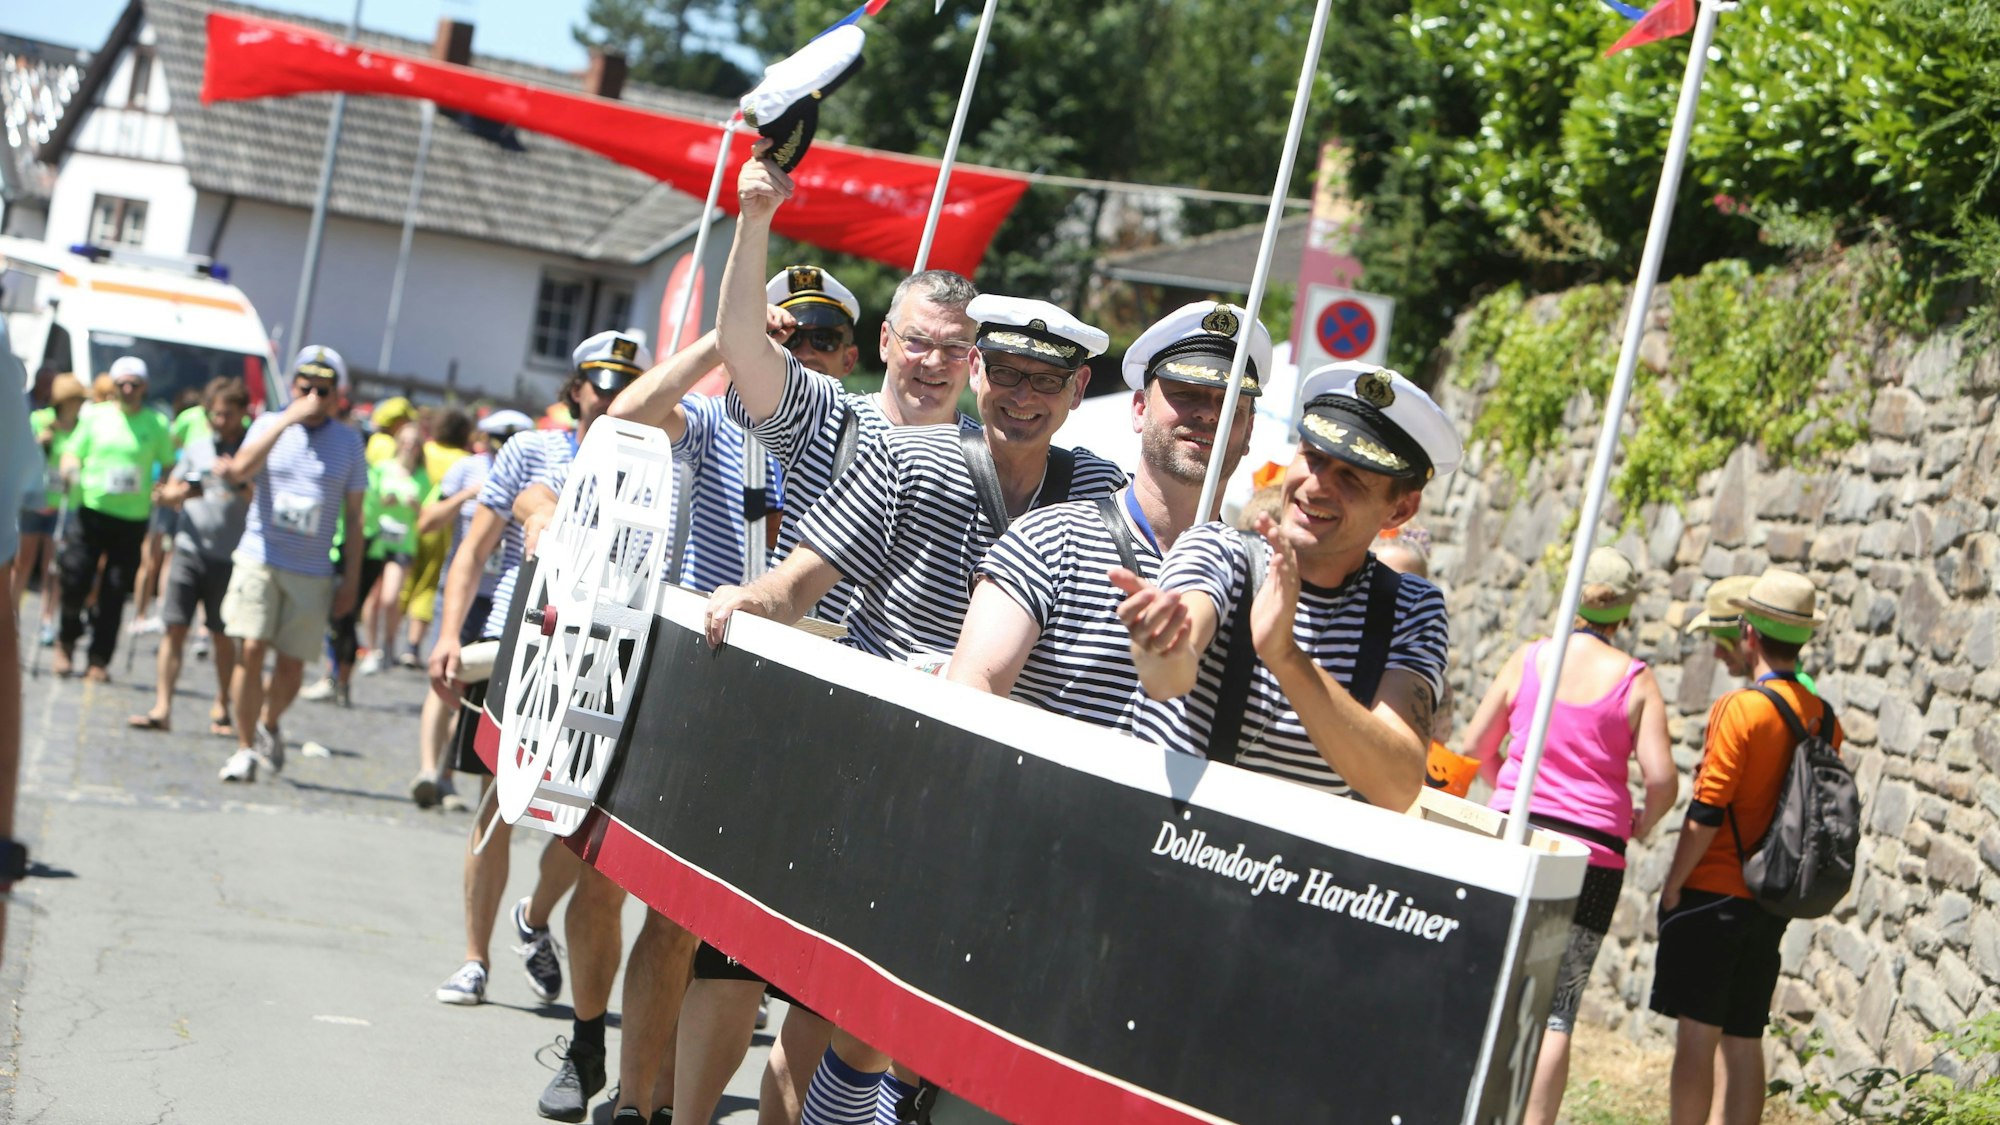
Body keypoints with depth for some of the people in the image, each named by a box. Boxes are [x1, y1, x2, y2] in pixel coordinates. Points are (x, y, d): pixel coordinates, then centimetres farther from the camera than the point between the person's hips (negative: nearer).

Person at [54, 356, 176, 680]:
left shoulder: (156, 424, 5)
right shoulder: (95, 416, 7)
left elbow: (168, 466, 12)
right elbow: (73, 453, 11)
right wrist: (70, 468, -11)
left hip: (133, 517, 0)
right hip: (93, 510, 0)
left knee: (115, 592, 0)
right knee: (75, 578, -6)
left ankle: (100, 659, 8)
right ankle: (67, 641, 19)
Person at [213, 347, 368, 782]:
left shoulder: (348, 442, 5)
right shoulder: (270, 424, 3)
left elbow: (354, 515, 8)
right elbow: (240, 470, -16)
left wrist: (351, 578, 4)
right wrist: (287, 420, -20)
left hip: (312, 572, 1)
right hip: (259, 558, -1)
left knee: (292, 664, 2)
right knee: (251, 650, -11)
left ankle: (269, 724, 32)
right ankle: (245, 747, 1)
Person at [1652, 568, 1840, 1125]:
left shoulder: (1741, 708, -15)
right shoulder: (1824, 719, 6)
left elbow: (1707, 812, -16)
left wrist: (1672, 886, -7)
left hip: (1713, 893, -7)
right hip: (1773, 905, 7)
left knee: (1697, 1033, -3)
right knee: (1743, 1039, 10)